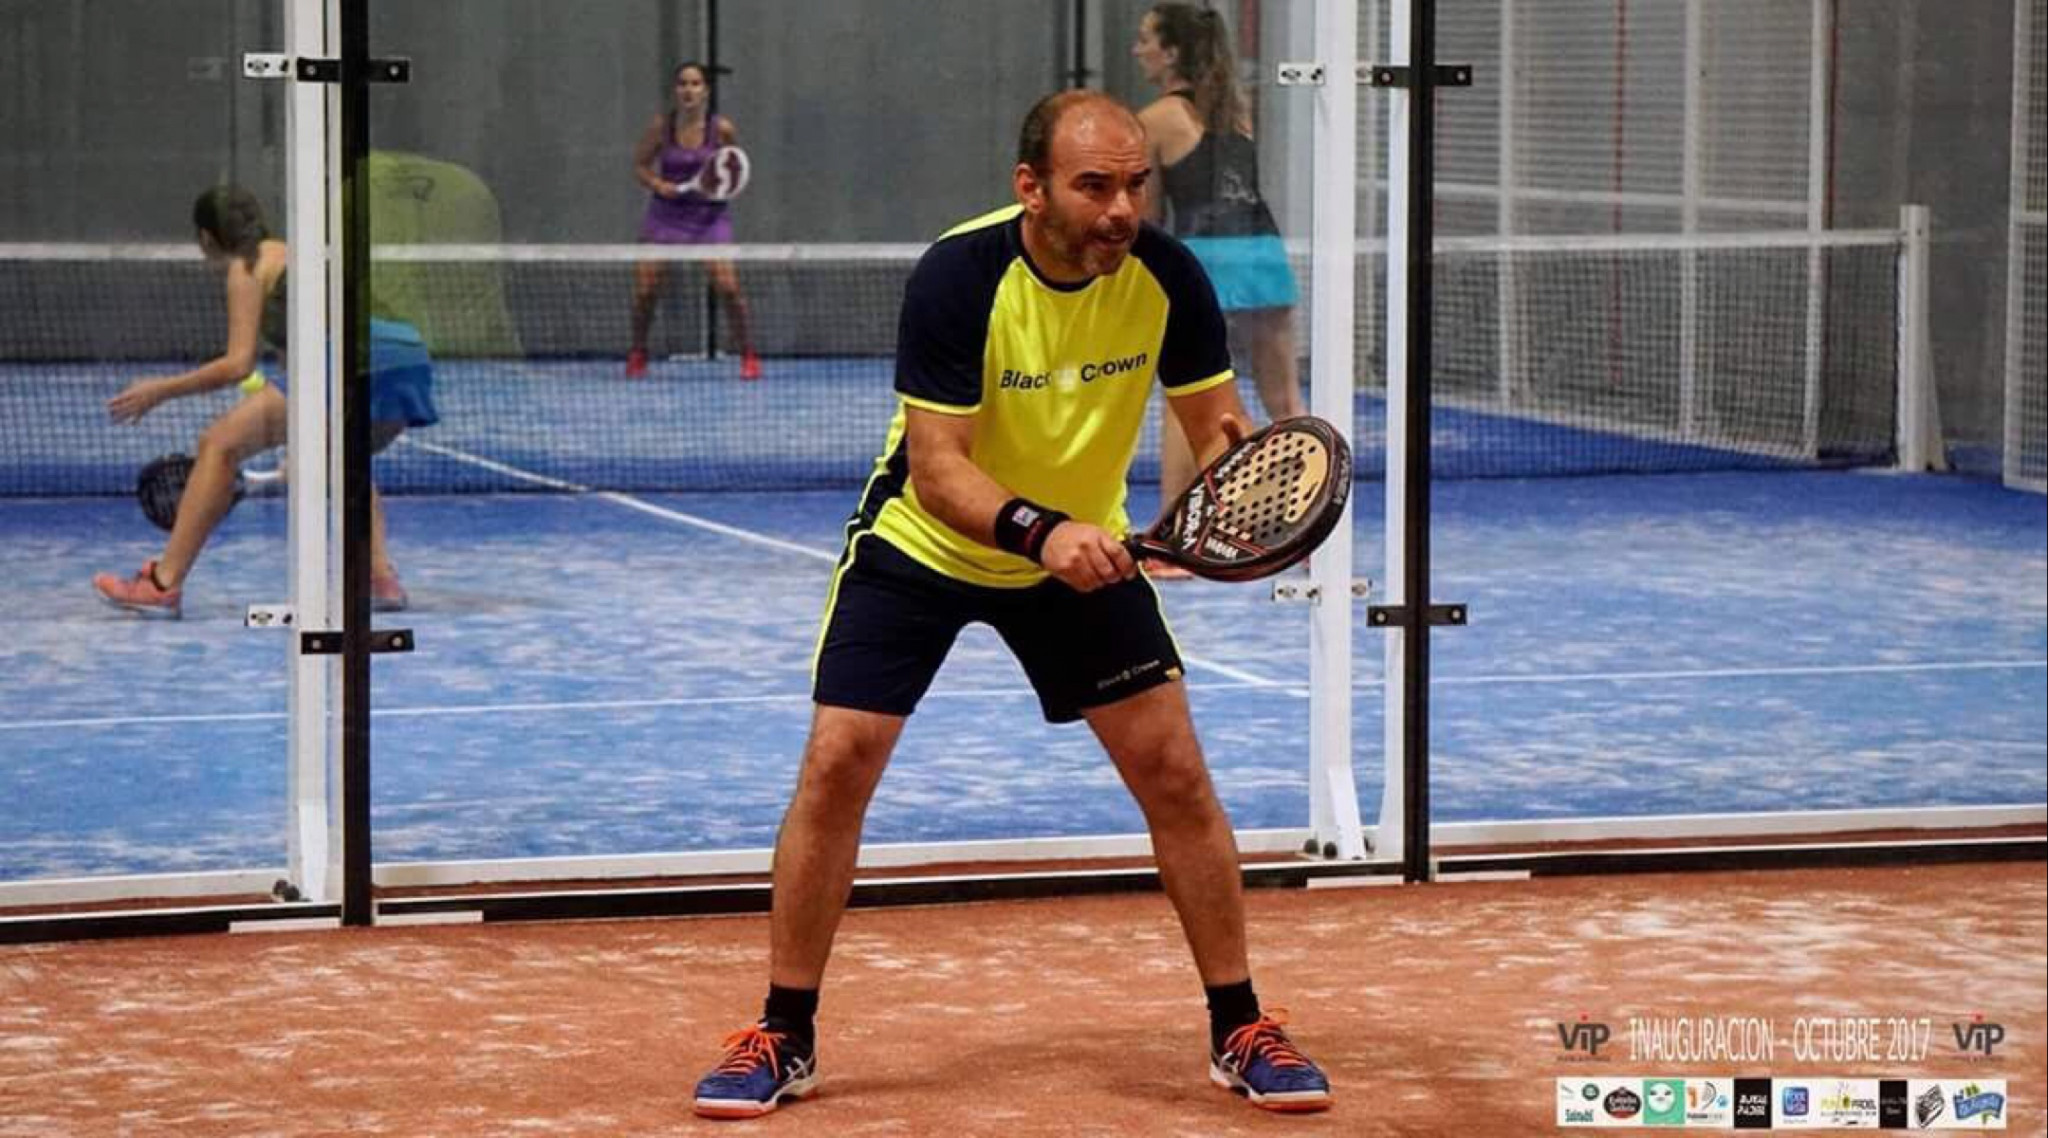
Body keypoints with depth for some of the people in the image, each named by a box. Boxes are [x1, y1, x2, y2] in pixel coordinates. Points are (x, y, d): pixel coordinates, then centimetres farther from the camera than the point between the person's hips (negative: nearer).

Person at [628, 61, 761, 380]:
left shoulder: (721, 129, -8)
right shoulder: (661, 126, -7)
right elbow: (640, 164, 4)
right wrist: (656, 183, -15)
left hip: (709, 216, -1)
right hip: (666, 214, 1)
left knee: (727, 285, -15)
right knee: (645, 288, -4)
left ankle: (748, 356, 2)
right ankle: (638, 354, 19)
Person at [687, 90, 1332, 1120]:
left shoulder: (1166, 277, -19)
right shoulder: (957, 277, -29)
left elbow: (1217, 425, -9)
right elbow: (937, 466, -31)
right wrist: (1038, 530, -49)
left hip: (1082, 549, 3)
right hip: (921, 543, -3)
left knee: (1176, 774, -4)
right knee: (836, 765, -11)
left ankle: (1240, 1031, 11)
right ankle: (783, 1037, 4)